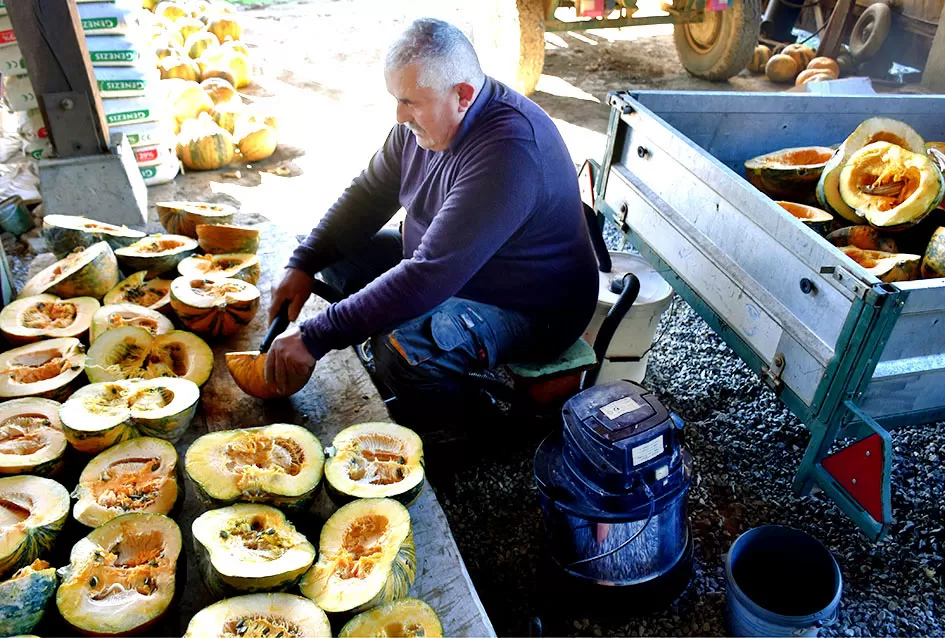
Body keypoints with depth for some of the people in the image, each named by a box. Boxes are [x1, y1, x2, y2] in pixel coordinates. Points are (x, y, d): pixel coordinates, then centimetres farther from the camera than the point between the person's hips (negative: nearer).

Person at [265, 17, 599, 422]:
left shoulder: (509, 152, -34)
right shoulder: (425, 120, -5)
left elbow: (429, 277, -37)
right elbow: (368, 195, 6)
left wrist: (314, 338, -33)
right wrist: (304, 265, -6)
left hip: (532, 311, -9)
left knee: (403, 348, -34)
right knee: (339, 253, 4)